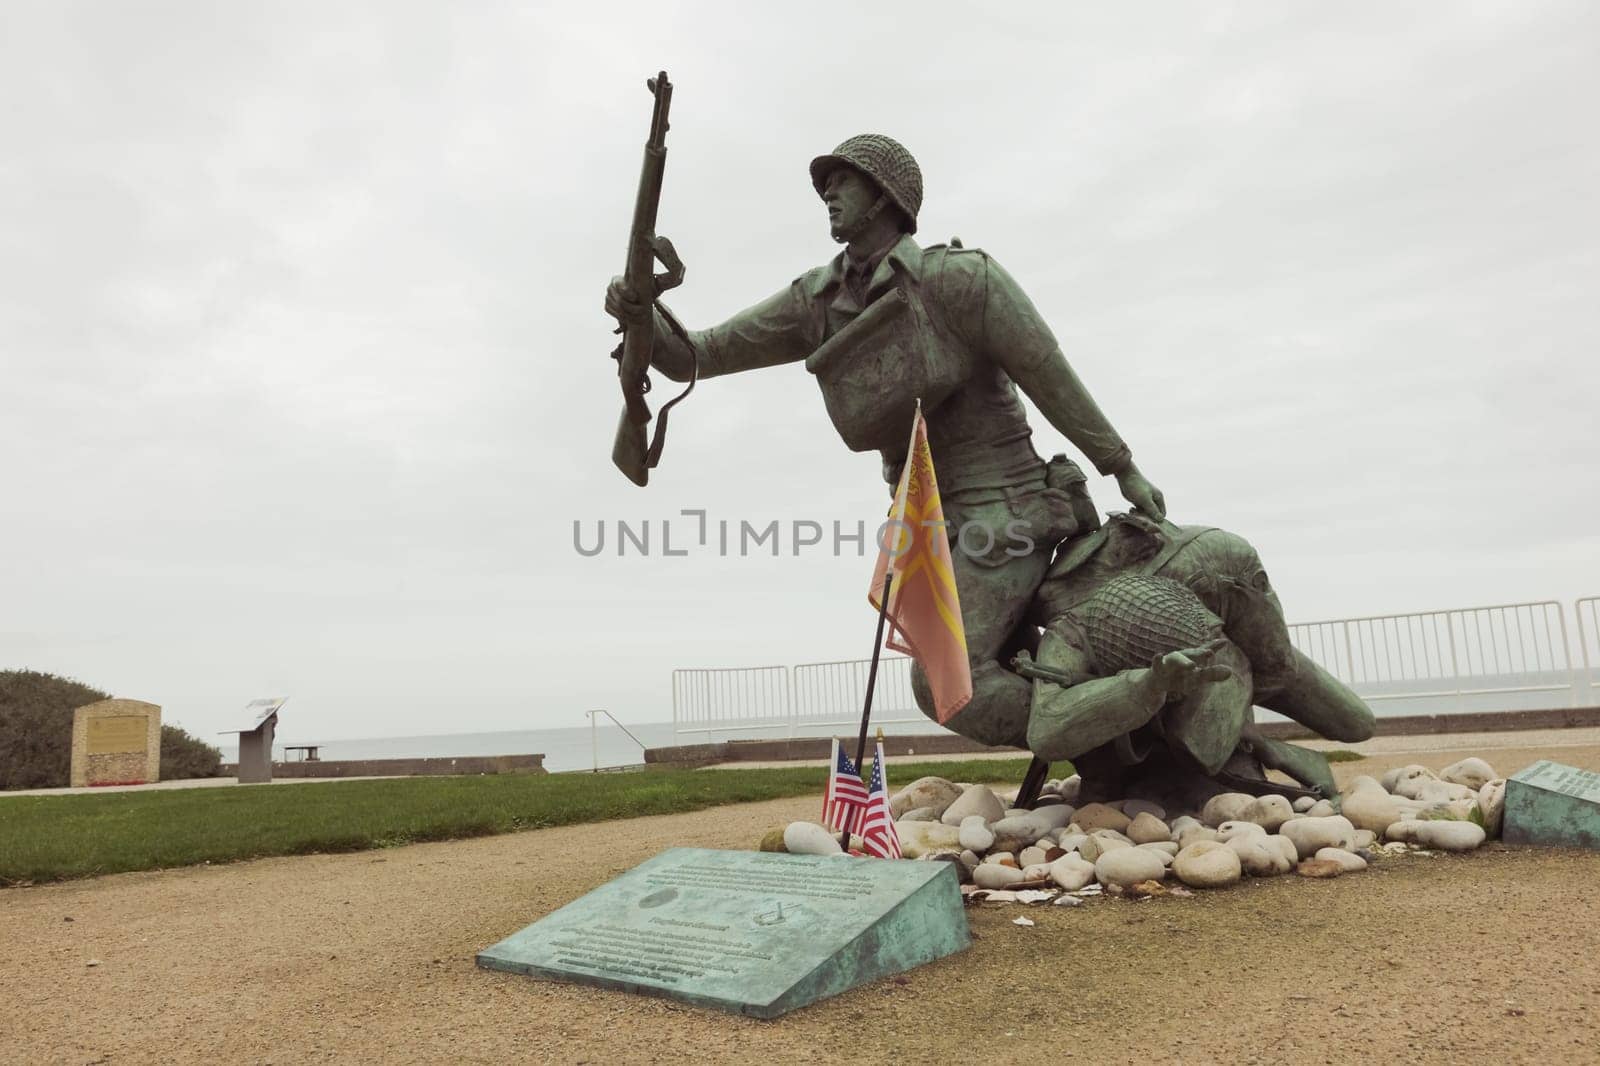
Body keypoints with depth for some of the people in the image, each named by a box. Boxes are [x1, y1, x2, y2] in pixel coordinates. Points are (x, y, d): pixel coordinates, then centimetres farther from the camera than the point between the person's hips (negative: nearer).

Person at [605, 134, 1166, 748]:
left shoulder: (959, 277, -13)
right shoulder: (817, 301, 4)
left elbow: (1051, 376, -7)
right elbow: (691, 356, 0)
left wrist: (1126, 471, -1)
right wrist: (640, 313, -21)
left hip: (1004, 510, -7)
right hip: (936, 523, 7)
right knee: (1012, 682, 15)